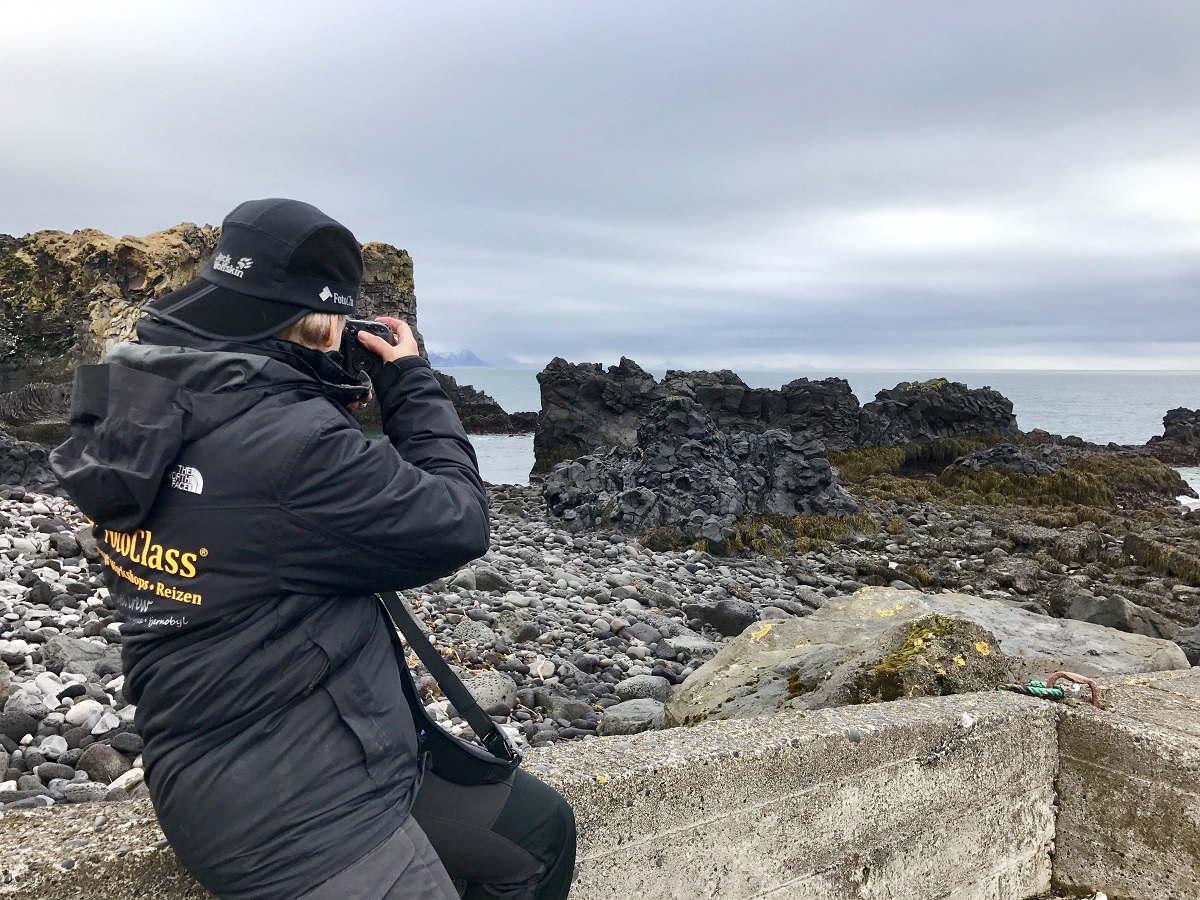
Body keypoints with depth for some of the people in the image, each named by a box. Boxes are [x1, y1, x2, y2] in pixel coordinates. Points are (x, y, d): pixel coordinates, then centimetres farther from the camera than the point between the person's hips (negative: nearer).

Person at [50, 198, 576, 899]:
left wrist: (333, 400, 5)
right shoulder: (291, 443, -29)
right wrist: (413, 384, -4)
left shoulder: (140, 402, 0)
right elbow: (456, 527, -15)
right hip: (293, 821, -10)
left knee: (543, 832, 18)